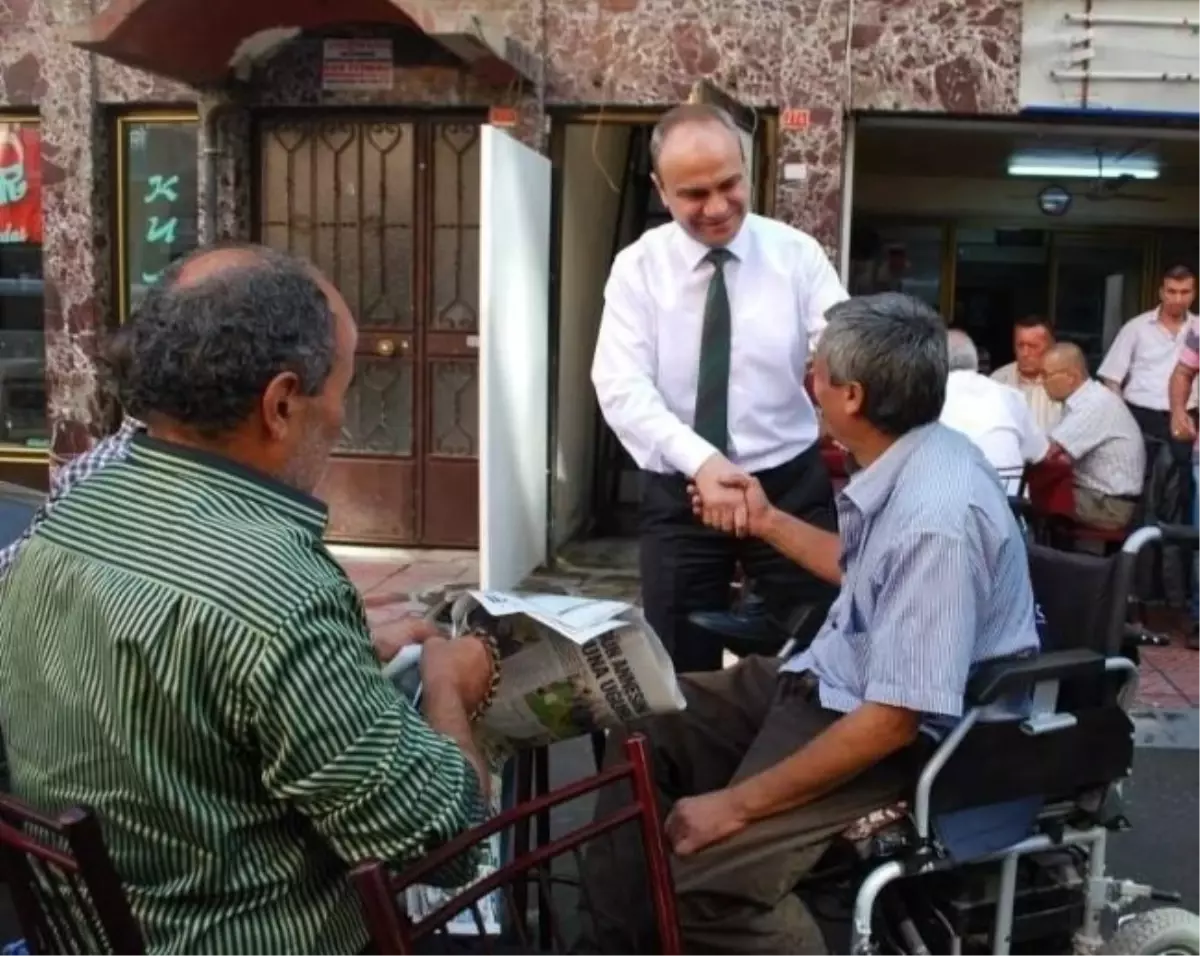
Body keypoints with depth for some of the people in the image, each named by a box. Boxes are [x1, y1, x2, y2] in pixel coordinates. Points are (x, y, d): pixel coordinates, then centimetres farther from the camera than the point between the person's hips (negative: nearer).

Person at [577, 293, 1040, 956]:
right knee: (647, 728, 10)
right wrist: (769, 524, 24)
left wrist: (737, 804, -23)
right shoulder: (909, 458, -1)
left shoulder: (937, 519, -30)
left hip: (893, 738, -10)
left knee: (702, 874, -26)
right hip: (831, 679, 10)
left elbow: (894, 719, -29)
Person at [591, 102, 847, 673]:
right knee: (681, 672, 10)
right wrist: (701, 462, -30)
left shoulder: (798, 254, -2)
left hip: (792, 487, 0)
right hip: (677, 496, 0)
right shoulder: (637, 268, -3)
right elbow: (621, 386, -14)